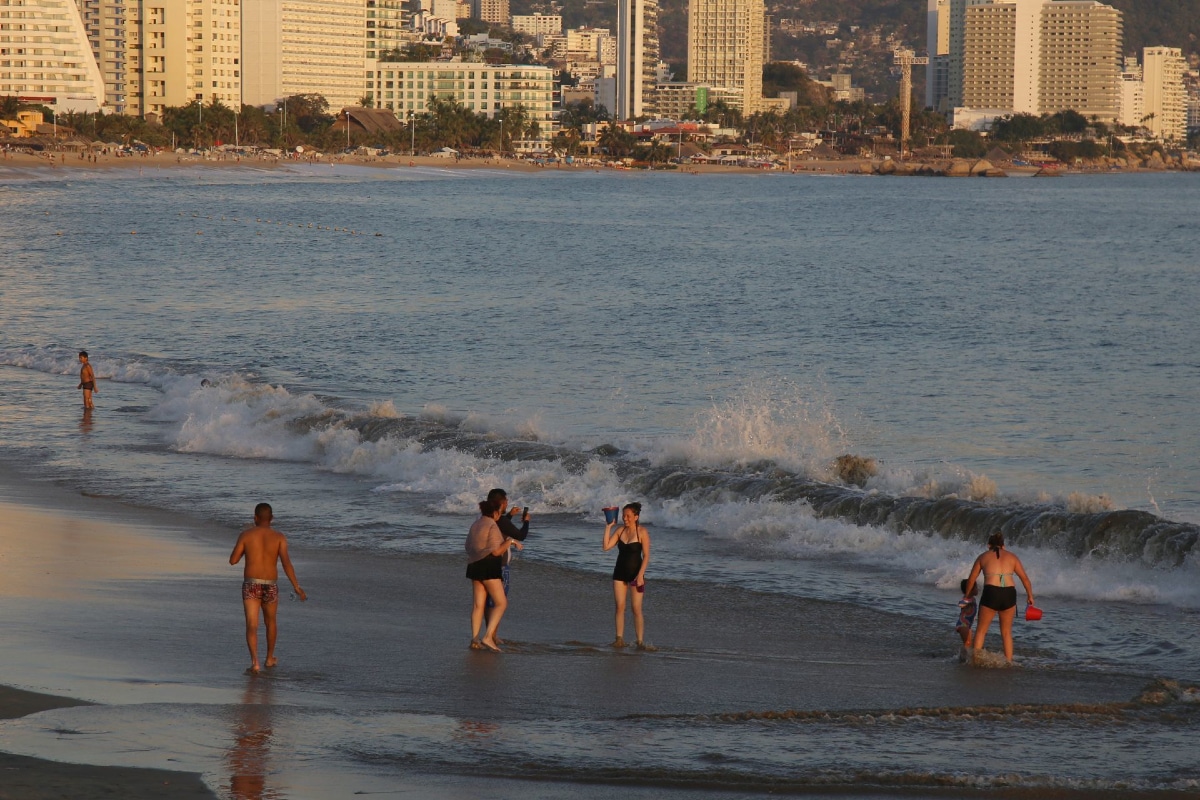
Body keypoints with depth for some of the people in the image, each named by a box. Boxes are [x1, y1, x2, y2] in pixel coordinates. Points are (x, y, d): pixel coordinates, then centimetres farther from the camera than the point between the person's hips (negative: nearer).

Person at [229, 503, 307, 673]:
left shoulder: (246, 535, -4)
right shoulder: (279, 537, -4)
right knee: (270, 621, 25)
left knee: (252, 626, -6)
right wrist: (297, 587, -15)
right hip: (270, 587, 2)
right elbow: (286, 562, -15)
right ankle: (270, 658, 40)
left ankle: (255, 662, -25)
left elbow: (233, 560, -1)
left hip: (251, 585, -2)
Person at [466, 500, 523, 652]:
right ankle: (488, 637, -15)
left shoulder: (475, 525, 14)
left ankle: (475, 639, 4)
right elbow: (496, 551, -17)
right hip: (489, 566, -9)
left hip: (474, 565, 9)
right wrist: (510, 541, -6)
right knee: (501, 603, -4)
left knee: (478, 604, 8)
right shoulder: (492, 526, -12)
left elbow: (469, 547, 22)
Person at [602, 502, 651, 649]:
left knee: (636, 608, -5)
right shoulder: (620, 530, 4)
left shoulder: (642, 532, -9)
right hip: (620, 573, 5)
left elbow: (646, 555, -10)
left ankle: (640, 641, -2)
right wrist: (608, 526, -7)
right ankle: (619, 638, 5)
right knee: (619, 606, 1)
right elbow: (606, 547, -3)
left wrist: (640, 575, -17)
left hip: (635, 573, -5)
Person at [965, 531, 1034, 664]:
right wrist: (1030, 595, 22)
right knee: (1007, 632, 16)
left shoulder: (983, 557, 12)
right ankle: (1009, 661, 14)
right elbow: (1025, 578, 11)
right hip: (1009, 594, 2)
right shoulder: (1012, 557, 14)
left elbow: (971, 579, 18)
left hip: (991, 593, -2)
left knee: (981, 630, 11)